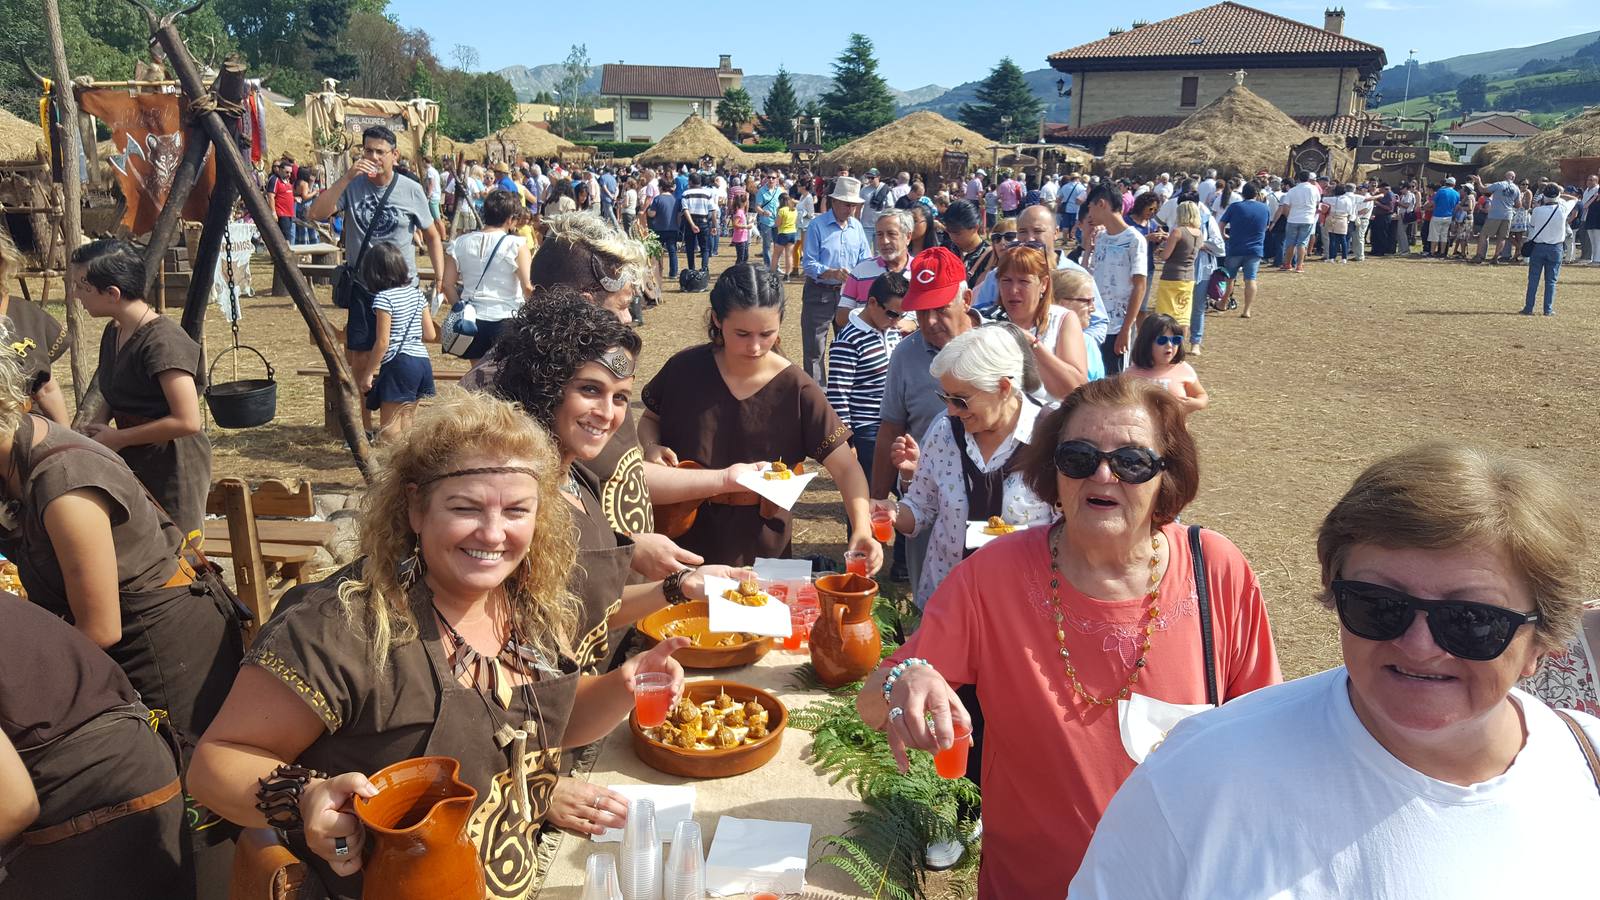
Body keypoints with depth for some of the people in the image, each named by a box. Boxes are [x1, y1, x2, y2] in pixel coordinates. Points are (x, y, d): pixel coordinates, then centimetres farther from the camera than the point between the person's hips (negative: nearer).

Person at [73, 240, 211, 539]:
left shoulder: (163, 341, -22)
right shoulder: (113, 333, 6)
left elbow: (187, 421, -26)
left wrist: (117, 437, -15)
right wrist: (95, 425, 0)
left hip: (173, 468, -9)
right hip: (130, 464, 9)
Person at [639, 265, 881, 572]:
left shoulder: (796, 390, -15)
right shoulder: (686, 368, -10)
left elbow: (846, 468, -16)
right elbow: (650, 418, 8)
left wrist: (862, 530, -31)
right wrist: (652, 446, -14)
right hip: (685, 536, 1)